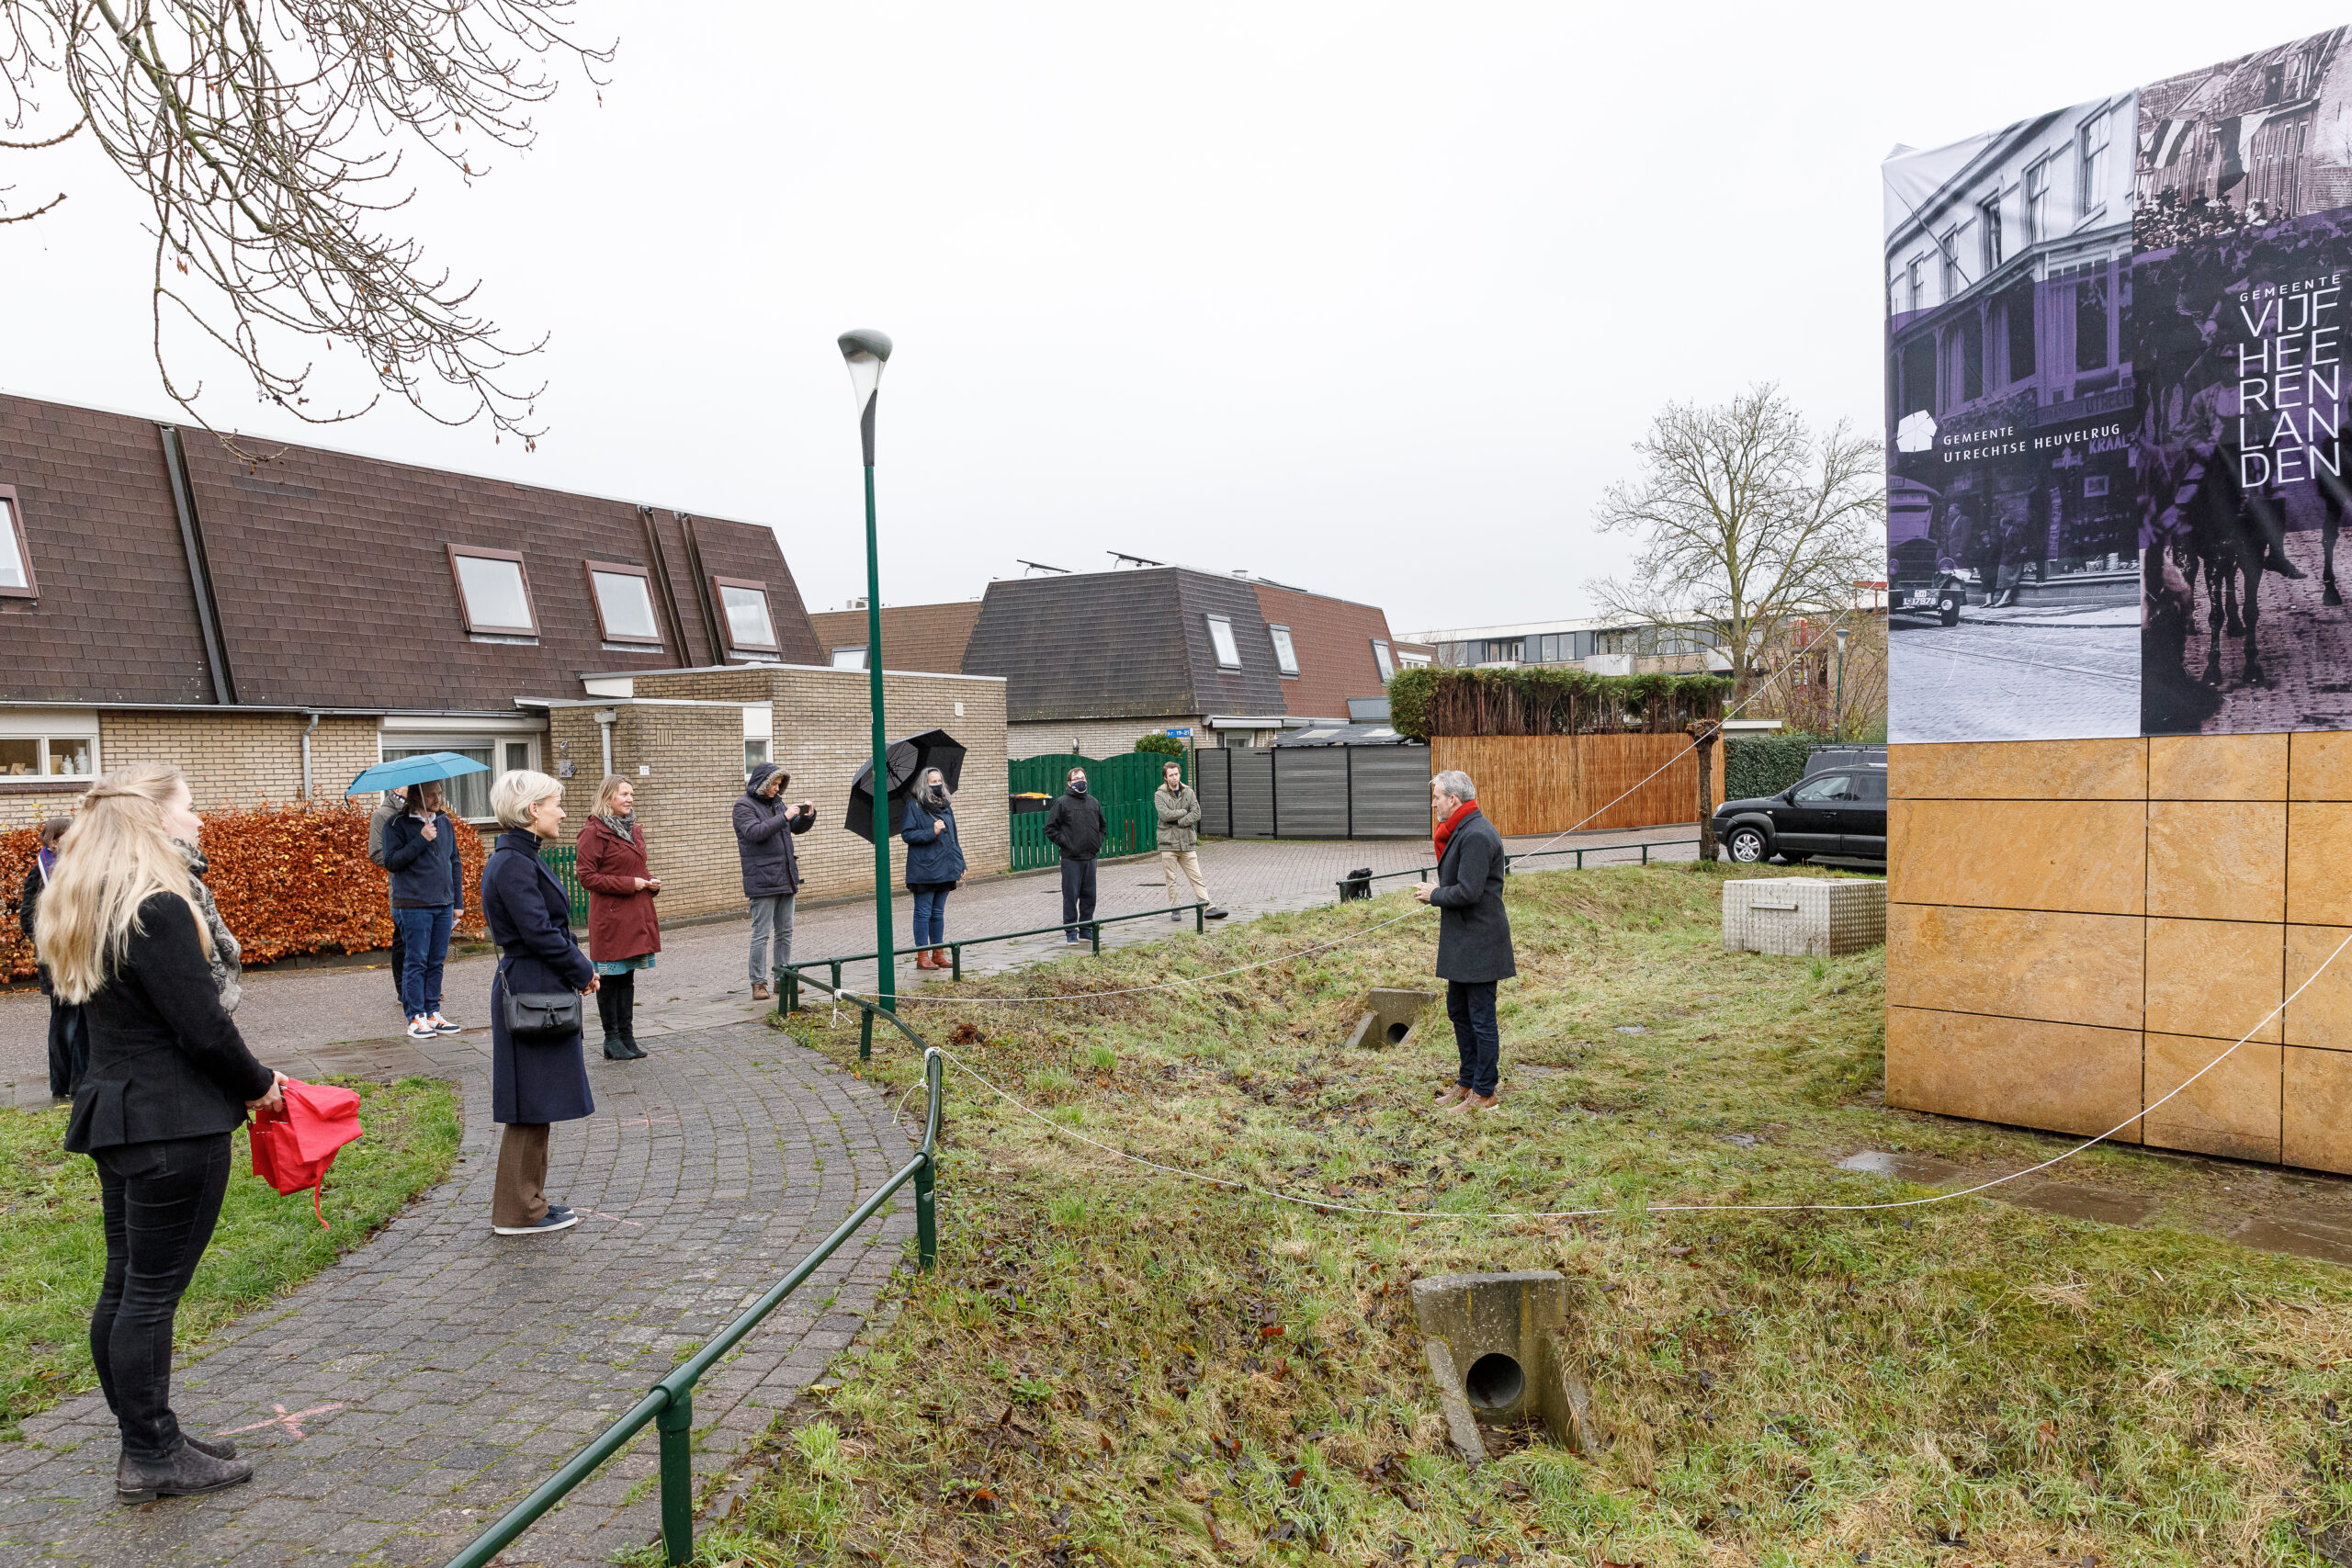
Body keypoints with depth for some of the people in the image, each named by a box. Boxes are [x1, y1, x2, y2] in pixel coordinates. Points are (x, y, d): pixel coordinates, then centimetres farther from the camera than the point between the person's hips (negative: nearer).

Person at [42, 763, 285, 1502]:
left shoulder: (88, 909, 11)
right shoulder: (158, 909, -20)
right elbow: (203, 1025, -20)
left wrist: (242, 1079, 11)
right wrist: (258, 1083, -2)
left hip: (116, 1114, 10)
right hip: (174, 1126, -10)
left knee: (125, 1285, 15)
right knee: (153, 1290, 0)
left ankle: (149, 1439, 28)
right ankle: (151, 1458, 12)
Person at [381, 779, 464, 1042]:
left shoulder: (444, 822, 13)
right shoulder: (397, 824, -3)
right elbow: (391, 862, -12)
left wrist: (458, 901, 15)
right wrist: (421, 840, -19)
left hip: (443, 905, 5)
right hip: (413, 905, -5)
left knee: (436, 962, 9)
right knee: (416, 962, -2)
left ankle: (432, 1013, 16)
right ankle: (416, 1018, 3)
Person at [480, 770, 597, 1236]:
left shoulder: (521, 858, 13)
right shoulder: (513, 864, -18)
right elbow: (539, 933, -21)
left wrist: (580, 969, 6)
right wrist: (583, 972, -10)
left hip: (537, 991, 10)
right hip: (531, 992, -10)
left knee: (535, 1105, 17)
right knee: (531, 1106, 0)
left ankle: (526, 1199, 27)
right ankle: (517, 1212, 10)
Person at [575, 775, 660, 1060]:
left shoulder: (634, 829, 14)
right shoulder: (594, 832, -11)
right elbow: (587, 877, -14)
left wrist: (651, 881, 4)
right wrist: (629, 884, -17)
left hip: (636, 915, 8)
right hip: (610, 916, -8)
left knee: (627, 977, 13)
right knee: (609, 978, 2)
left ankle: (627, 1036, 19)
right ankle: (612, 1040, 11)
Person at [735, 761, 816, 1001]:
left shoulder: (775, 803, 16)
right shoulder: (744, 805, -6)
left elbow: (797, 828, 24)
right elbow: (755, 832, -22)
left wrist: (808, 816, 3)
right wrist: (784, 817, -24)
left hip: (785, 878, 8)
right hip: (762, 880, -8)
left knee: (785, 932, 11)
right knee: (761, 933, -5)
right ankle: (758, 983, 0)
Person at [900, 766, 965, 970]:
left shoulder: (945, 805, 13)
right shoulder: (914, 806, -7)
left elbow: (953, 837, 18)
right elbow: (907, 834, -11)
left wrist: (960, 863, 14)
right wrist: (932, 832, -21)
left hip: (944, 869, 6)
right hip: (924, 870, -6)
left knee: (938, 913, 12)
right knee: (923, 913, 0)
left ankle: (938, 954, 18)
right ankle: (922, 956, 6)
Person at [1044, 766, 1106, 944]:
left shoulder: (1094, 802, 12)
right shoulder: (1062, 802, -4)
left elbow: (1101, 826, 26)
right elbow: (1050, 829, -3)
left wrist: (1098, 843, 12)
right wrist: (1065, 843, -10)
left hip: (1090, 857, 5)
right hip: (1071, 859, -5)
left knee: (1089, 896, 9)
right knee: (1071, 895, -2)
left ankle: (1086, 930, 18)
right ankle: (1070, 931, 5)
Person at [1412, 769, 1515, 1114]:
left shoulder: (1477, 834, -20)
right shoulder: (1461, 831, 13)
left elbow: (1468, 892, -25)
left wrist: (1434, 895, -10)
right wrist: (1438, 890, 4)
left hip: (1478, 943, -11)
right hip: (1461, 942, 11)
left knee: (1481, 1017, -1)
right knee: (1459, 1011, 18)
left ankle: (1485, 1092, 9)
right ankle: (1468, 1081, 30)